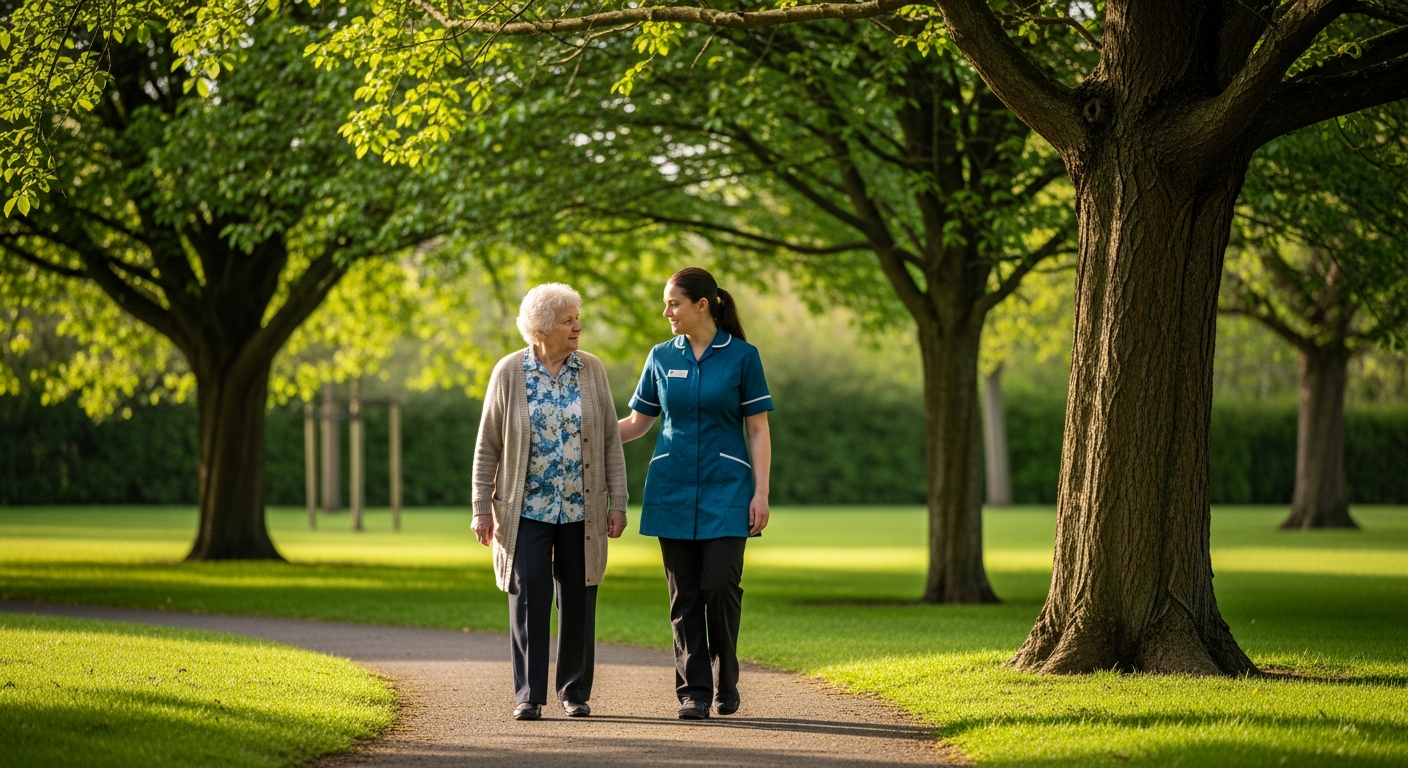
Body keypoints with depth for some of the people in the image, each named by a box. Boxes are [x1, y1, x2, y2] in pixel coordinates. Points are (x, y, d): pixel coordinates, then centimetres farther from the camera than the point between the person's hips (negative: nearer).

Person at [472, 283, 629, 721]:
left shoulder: (592, 371, 2)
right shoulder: (509, 373, -3)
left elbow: (611, 441, 4)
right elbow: (487, 446, 0)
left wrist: (617, 502, -1)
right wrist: (482, 508, -3)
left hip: (581, 510, 2)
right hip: (527, 509, -2)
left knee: (578, 601, 6)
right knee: (529, 598, -6)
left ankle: (575, 692, 17)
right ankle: (529, 696, -2)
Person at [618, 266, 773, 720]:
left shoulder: (742, 356, -2)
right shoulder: (662, 358, 8)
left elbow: (758, 429, -1)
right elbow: (637, 422, 15)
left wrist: (761, 492, -7)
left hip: (726, 491, -3)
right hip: (673, 490, 3)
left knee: (720, 584, -12)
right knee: (685, 593, 1)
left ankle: (726, 681, 8)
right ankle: (694, 691, 6)